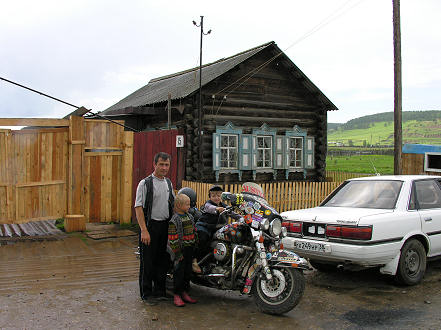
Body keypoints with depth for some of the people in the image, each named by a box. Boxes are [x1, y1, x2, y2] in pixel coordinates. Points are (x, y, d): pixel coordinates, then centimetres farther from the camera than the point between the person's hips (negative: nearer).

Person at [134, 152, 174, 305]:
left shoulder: (168, 183, 12)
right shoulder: (145, 183, -9)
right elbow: (138, 208, -13)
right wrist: (144, 230, -20)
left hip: (166, 225, 6)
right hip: (150, 225, -6)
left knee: (162, 260, 12)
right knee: (148, 261, 0)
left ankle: (159, 291, 24)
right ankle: (146, 293, 12)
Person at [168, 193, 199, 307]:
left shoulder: (190, 217, 10)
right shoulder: (174, 220, -14)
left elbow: (194, 232, 19)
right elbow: (172, 239, -17)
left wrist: (195, 245, 16)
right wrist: (177, 253, -18)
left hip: (190, 250, 7)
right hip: (181, 250, -7)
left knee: (188, 271, 13)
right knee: (179, 272, -2)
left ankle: (184, 292, 24)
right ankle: (176, 295, 8)